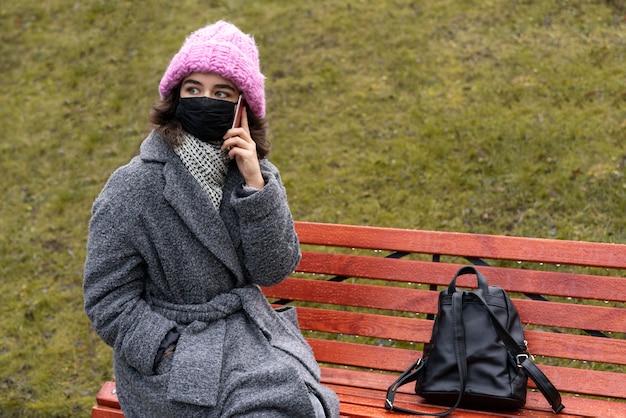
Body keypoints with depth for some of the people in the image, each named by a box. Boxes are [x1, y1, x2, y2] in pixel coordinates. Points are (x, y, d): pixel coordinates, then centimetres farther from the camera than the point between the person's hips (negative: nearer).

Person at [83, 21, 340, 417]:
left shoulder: (256, 173, 2)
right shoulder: (132, 189, -11)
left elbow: (275, 269, -6)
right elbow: (109, 300, -7)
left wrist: (255, 184, -16)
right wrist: (178, 356, -16)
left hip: (249, 332, 4)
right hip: (167, 346, -4)